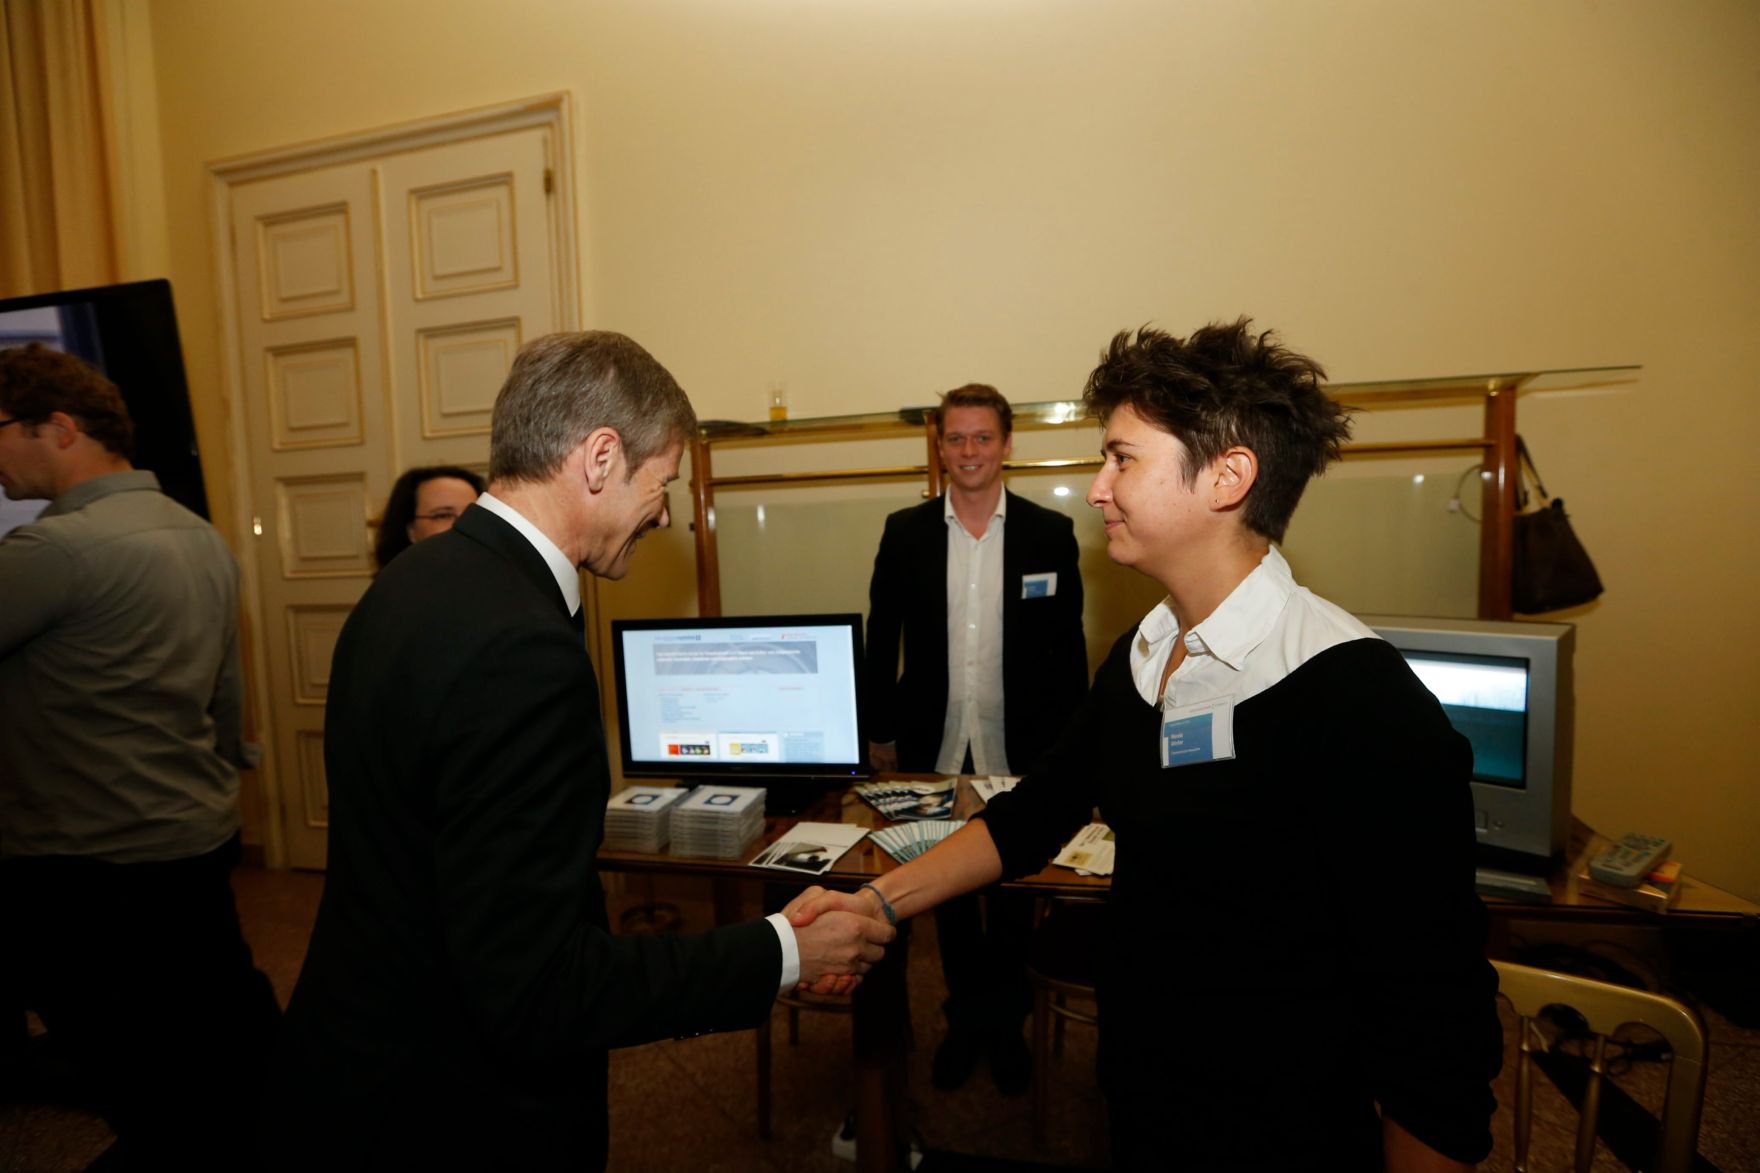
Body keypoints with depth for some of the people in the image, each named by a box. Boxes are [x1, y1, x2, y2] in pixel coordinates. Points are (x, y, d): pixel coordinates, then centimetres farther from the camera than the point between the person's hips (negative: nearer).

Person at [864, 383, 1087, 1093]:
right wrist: (879, 732, 3)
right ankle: (965, 1020, 36)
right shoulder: (905, 532, 0)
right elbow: (881, 640, 4)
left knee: (1013, 900, 14)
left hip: (1018, 754, 0)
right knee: (949, 896, 15)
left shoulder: (1049, 533, -3)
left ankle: (1007, 1024, 37)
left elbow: (1068, 648, 0)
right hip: (933, 753, 1)